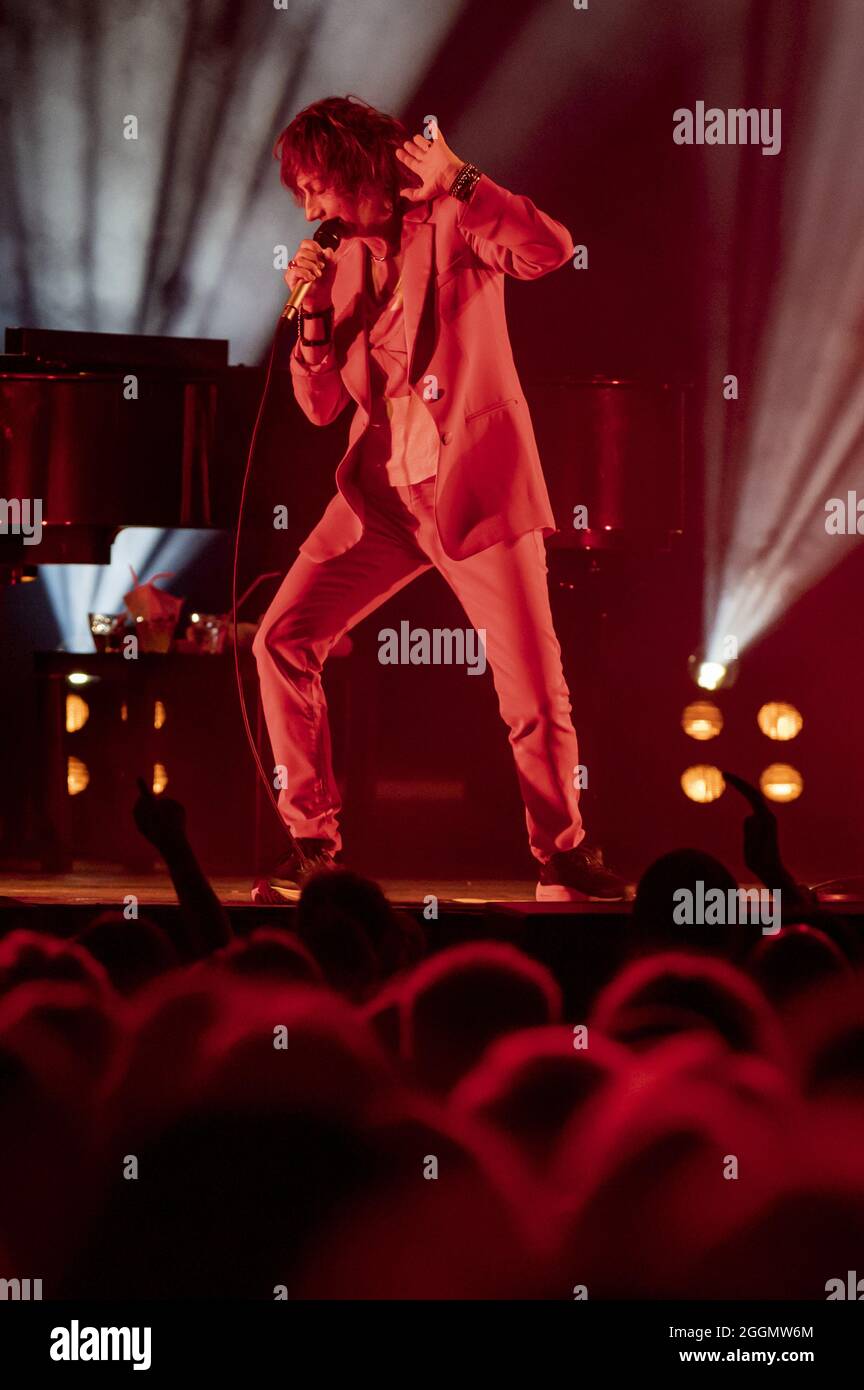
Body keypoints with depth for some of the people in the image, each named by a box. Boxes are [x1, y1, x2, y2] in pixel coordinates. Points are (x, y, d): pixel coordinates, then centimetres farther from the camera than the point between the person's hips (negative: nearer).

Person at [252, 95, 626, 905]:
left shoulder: (452, 221, -2)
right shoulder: (342, 261, 12)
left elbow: (550, 251, -22)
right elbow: (320, 405, 11)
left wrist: (461, 183, -26)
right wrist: (314, 314, -3)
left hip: (478, 488, -5)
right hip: (382, 494, 5)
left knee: (535, 695, -5)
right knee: (283, 640, -7)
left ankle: (562, 856, 15)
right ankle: (312, 845, 1)